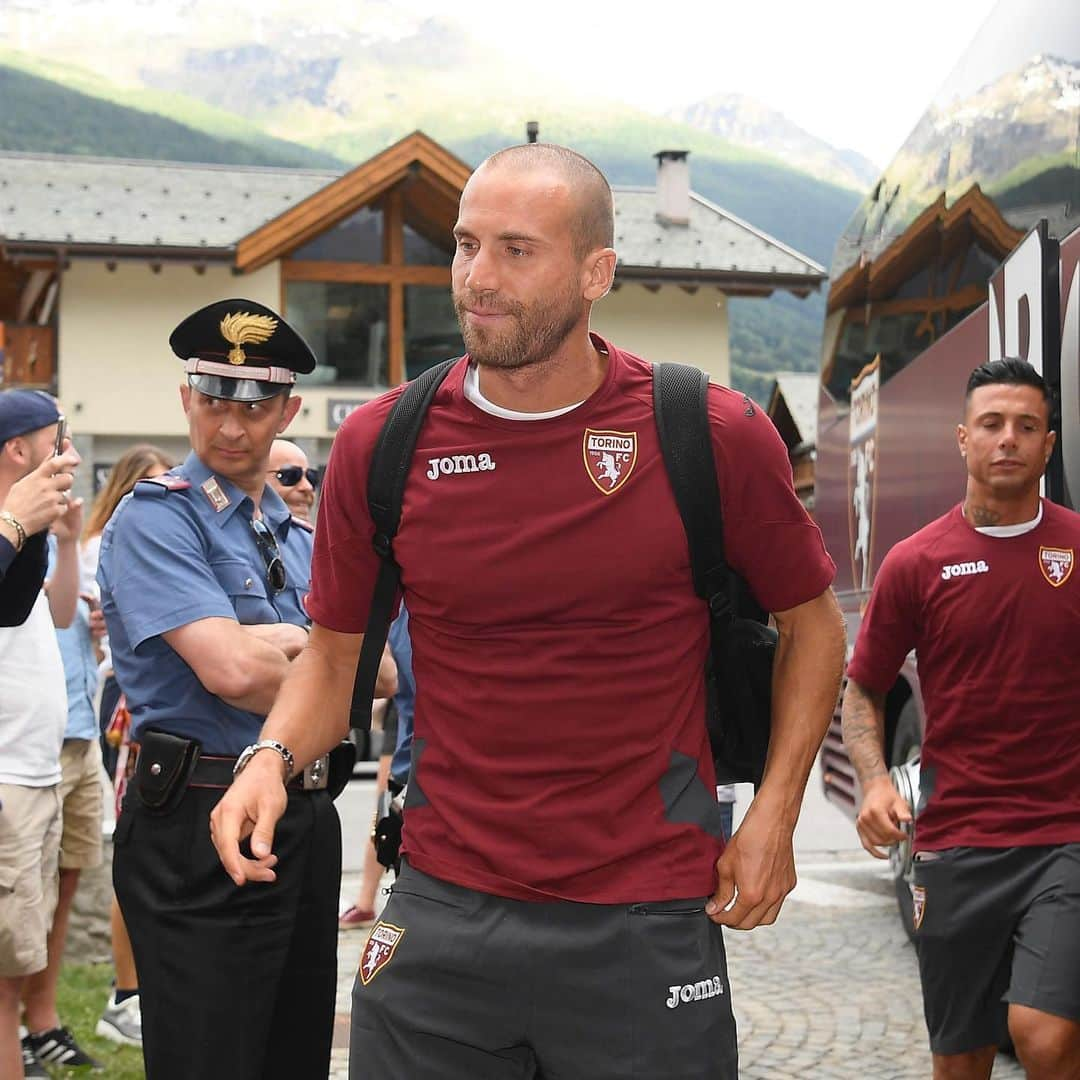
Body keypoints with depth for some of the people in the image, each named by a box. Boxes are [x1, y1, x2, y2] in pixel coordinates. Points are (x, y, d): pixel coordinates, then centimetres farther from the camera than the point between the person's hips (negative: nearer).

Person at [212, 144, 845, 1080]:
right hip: (441, 918, 2)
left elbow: (811, 623, 7)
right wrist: (274, 757, -10)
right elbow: (333, 655, 10)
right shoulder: (383, 444, -1)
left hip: (646, 928, -1)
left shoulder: (716, 438, -6)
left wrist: (775, 810, -2)